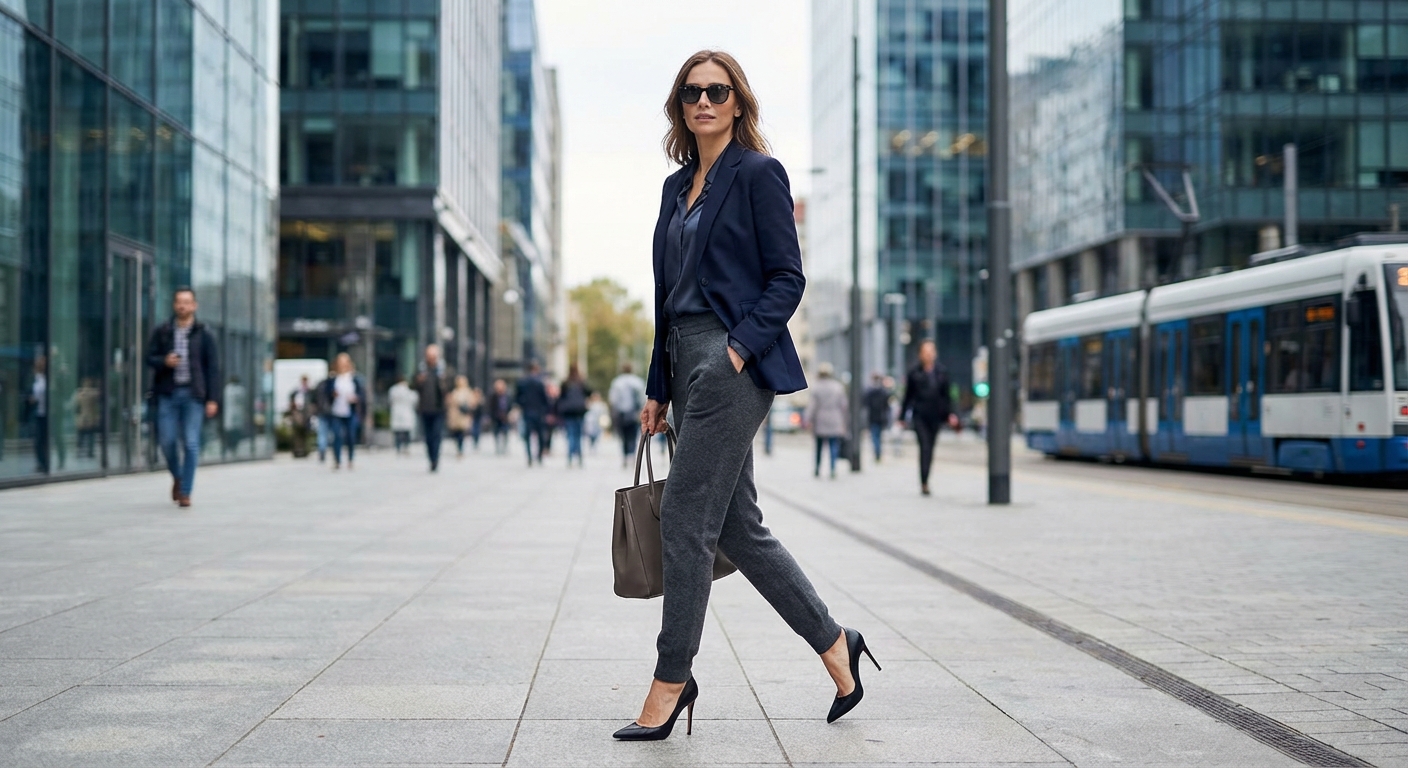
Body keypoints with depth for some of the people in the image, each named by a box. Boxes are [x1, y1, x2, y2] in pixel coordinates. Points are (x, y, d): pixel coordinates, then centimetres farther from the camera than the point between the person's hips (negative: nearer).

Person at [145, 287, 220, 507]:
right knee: (167, 441, 0)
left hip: (193, 394, -1)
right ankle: (177, 478, 28)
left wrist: (212, 399, -4)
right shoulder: (161, 332, 7)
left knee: (191, 444, -4)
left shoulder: (204, 335, 4)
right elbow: (150, 358, 10)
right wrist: (164, 361, -13)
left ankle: (185, 492, 3)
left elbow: (212, 368, 2)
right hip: (168, 393, 2)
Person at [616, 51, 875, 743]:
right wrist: (658, 388, 16)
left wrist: (740, 347, -18)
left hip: (736, 362, -8)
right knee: (737, 527, 9)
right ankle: (834, 643, 21)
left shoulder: (758, 174, -3)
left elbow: (787, 277, -8)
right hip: (686, 360, 8)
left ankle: (672, 680, 2)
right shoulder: (677, 186, 18)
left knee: (686, 518, -8)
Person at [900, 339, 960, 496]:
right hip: (919, 416, -3)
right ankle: (924, 482, -16)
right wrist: (902, 416, 7)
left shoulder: (942, 373, 6)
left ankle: (924, 481, 20)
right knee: (924, 447, -14)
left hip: (935, 416, 3)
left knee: (930, 449, 9)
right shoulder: (914, 373, 0)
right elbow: (908, 395, 6)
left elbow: (946, 395, 9)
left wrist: (951, 413, -1)